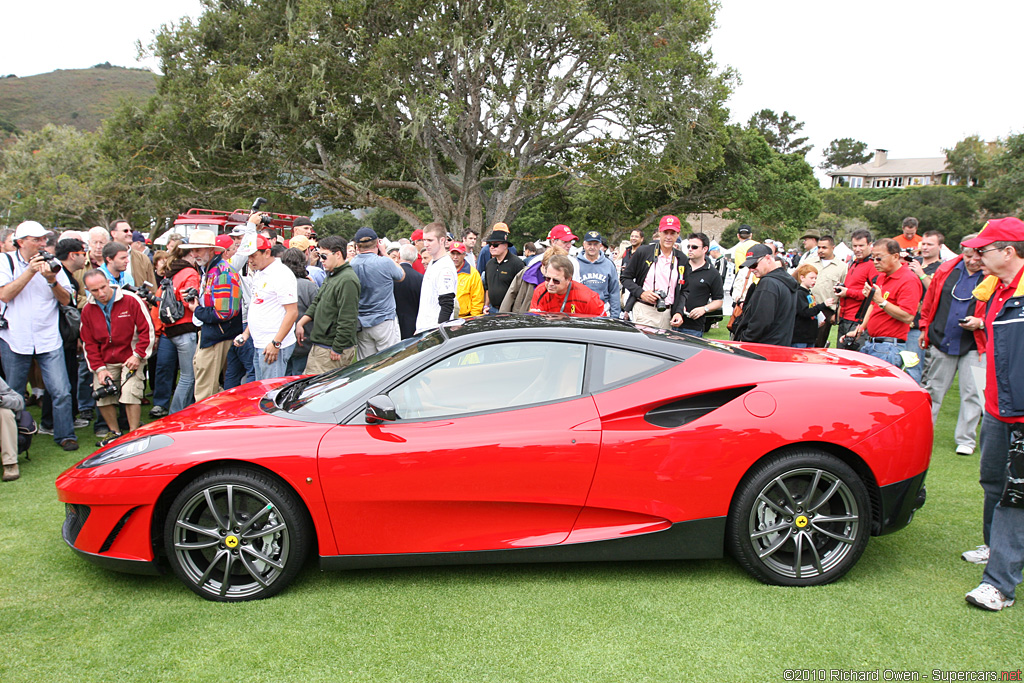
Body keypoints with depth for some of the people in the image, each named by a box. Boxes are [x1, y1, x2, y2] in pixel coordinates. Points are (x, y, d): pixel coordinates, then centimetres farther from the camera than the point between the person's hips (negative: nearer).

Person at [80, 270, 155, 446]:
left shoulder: (131, 301, -9)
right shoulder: (88, 310, 3)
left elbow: (147, 330, -6)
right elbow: (89, 343, 7)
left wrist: (138, 355, -12)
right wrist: (99, 368, -3)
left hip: (131, 358, -4)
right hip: (105, 362, 4)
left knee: (130, 393, -18)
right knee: (102, 395, -6)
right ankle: (115, 432, 14)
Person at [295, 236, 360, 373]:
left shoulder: (347, 280, -18)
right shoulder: (331, 276, 16)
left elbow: (347, 320, -22)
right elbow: (317, 302, 24)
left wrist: (337, 349, -19)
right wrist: (301, 323, 10)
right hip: (320, 345, 10)